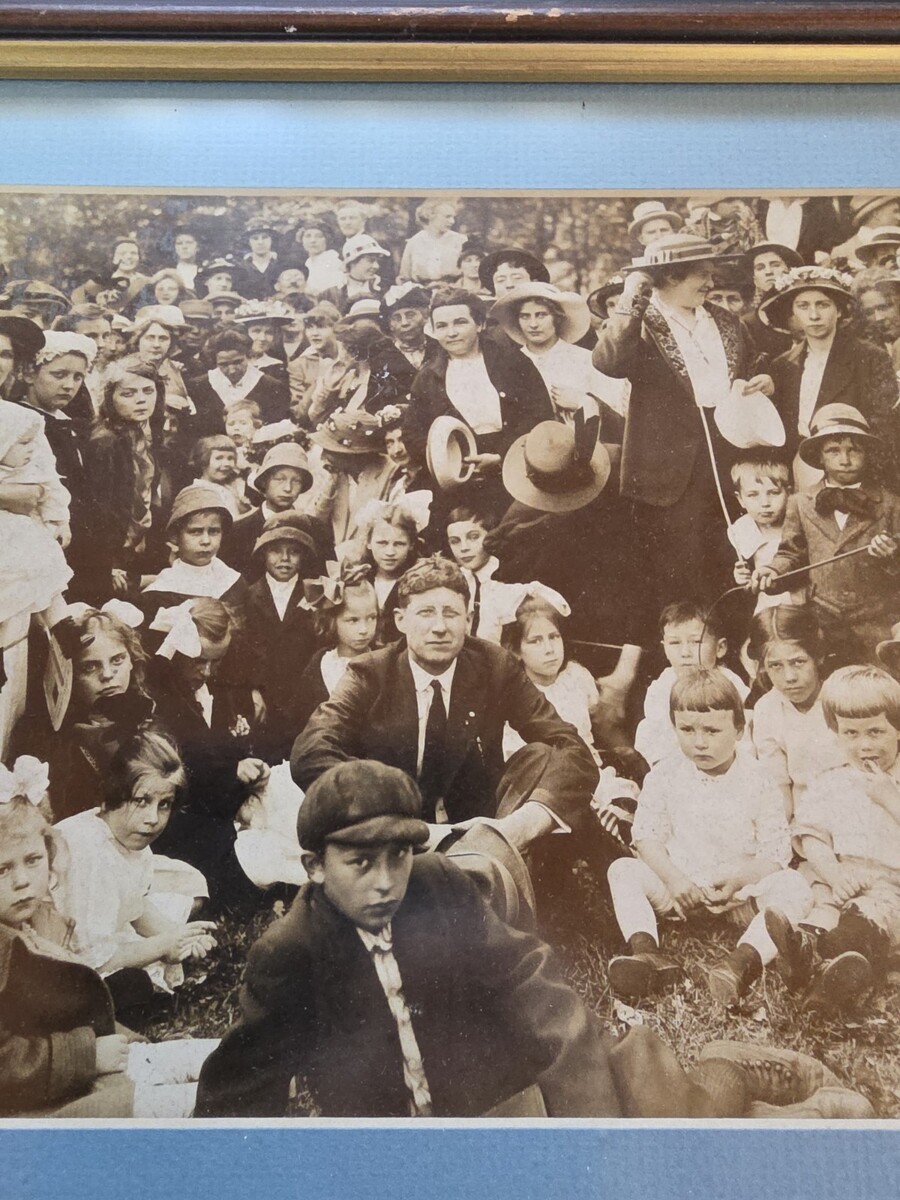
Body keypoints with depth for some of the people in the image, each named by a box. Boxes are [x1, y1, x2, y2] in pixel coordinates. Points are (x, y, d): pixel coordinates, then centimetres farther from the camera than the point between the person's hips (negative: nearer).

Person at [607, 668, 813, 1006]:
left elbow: (777, 851, -7)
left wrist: (739, 879, -24)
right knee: (622, 870, -21)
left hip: (739, 889, -1)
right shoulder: (664, 776, -3)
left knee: (795, 887, -27)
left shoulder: (756, 782, -6)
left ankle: (743, 960, -46)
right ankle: (645, 952, -40)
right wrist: (672, 879, -21)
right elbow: (646, 836, -4)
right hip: (679, 886, 1)